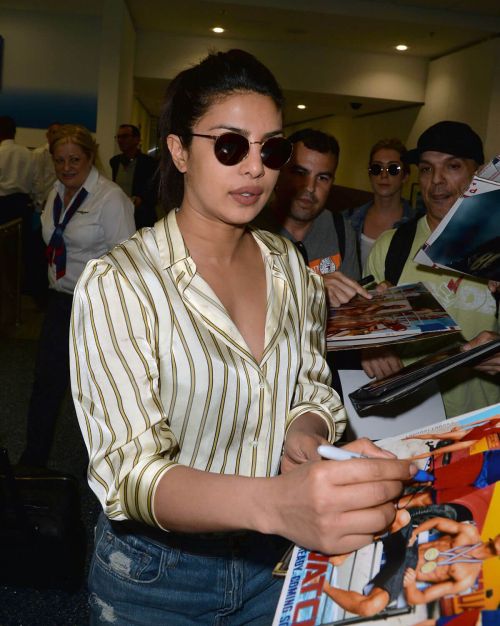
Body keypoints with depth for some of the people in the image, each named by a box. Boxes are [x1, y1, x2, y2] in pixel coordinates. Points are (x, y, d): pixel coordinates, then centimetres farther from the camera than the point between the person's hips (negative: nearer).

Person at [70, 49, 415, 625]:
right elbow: (130, 471, -27)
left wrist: (305, 435, -18)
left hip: (274, 556, 4)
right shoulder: (116, 283, -21)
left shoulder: (289, 266, -3)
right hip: (157, 573, -4)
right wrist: (272, 501, -45)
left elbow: (312, 387, 6)